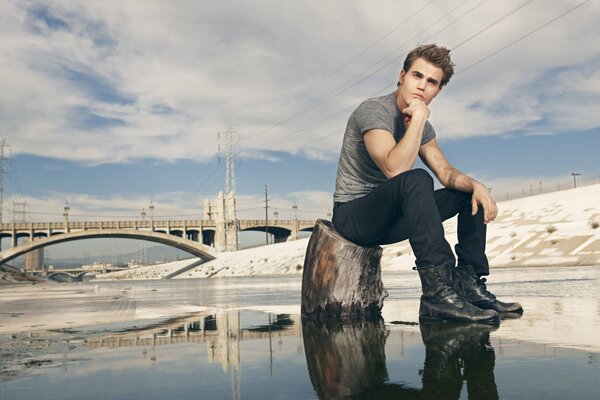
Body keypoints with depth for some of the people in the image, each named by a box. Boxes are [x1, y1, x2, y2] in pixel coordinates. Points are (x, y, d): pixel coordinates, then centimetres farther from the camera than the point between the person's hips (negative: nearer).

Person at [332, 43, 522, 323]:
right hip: (352, 215, -9)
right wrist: (418, 118, -25)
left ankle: (469, 284, -6)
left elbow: (446, 172, 5)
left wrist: (476, 186, -14)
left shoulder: (421, 126, 10)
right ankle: (438, 292, -39)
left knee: (470, 193, 5)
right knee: (416, 180, -36)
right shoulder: (373, 111, -17)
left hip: (389, 220, 9)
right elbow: (395, 169, -31)